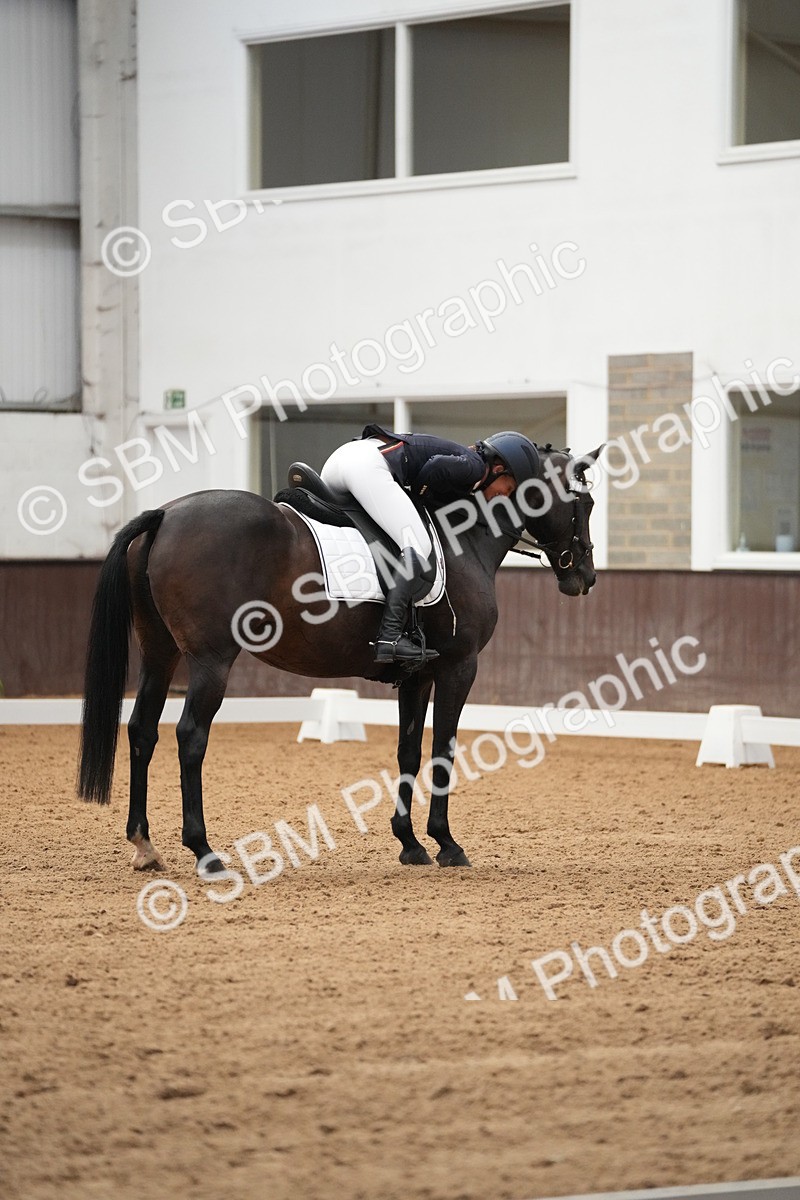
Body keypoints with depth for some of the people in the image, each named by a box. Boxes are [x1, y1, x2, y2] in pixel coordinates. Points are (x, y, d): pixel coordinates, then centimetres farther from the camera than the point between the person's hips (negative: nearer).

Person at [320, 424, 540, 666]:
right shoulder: (474, 466, 1)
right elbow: (436, 466, -15)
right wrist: (420, 495, 0)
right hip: (368, 465, -10)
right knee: (419, 550, -16)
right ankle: (390, 636, -26)